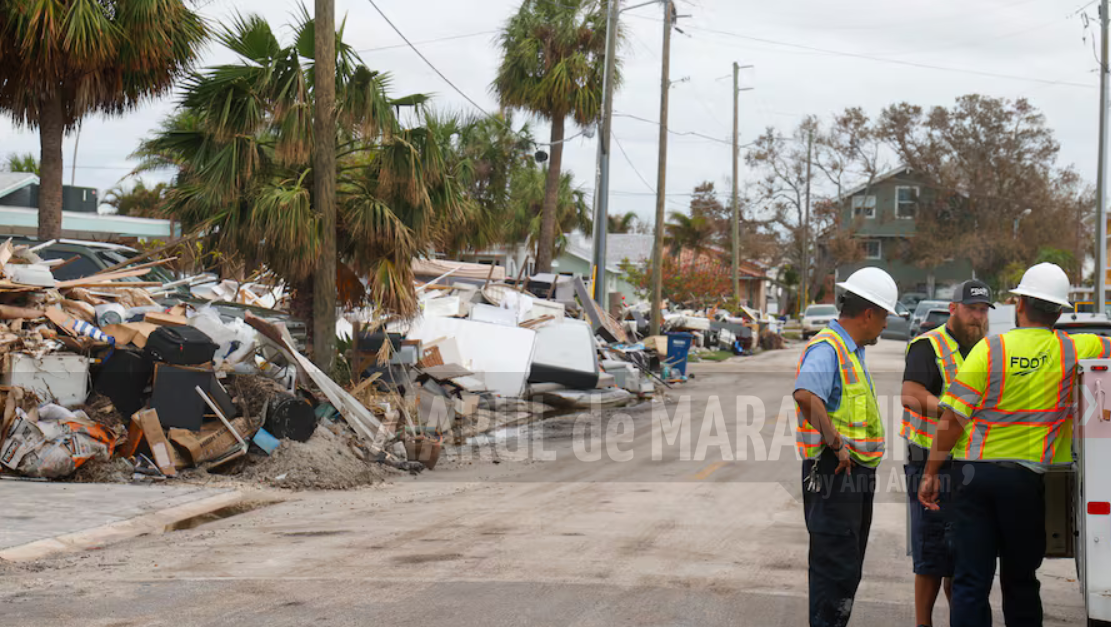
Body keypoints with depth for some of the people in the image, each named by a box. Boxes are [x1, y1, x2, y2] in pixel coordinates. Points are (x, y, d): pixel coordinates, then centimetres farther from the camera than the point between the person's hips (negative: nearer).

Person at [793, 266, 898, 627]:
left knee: (847, 566, 16)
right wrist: (835, 444, -28)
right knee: (837, 566, -10)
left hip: (857, 471, 10)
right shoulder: (827, 348, -16)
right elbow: (806, 394, -35)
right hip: (834, 473, -10)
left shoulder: (852, 350, 17)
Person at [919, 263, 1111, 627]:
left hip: (975, 473, -1)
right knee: (1020, 581, 17)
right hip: (1027, 477, 1)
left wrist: (931, 473, -2)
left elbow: (953, 418, -8)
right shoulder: (1074, 351, -3)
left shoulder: (990, 349, -6)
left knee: (970, 580, 2)